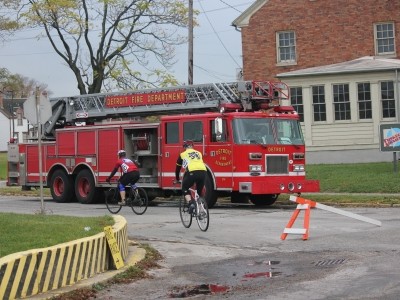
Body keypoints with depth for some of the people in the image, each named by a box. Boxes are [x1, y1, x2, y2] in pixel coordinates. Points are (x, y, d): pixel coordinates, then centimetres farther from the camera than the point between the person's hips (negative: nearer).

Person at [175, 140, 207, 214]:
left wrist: (177, 179, 43)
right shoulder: (199, 153, 29)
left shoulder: (182, 154, 20)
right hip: (203, 171, 4)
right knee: (199, 191, 22)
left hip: (192, 172, -3)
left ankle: (190, 204, -7)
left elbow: (178, 168, 29)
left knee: (185, 189, 16)